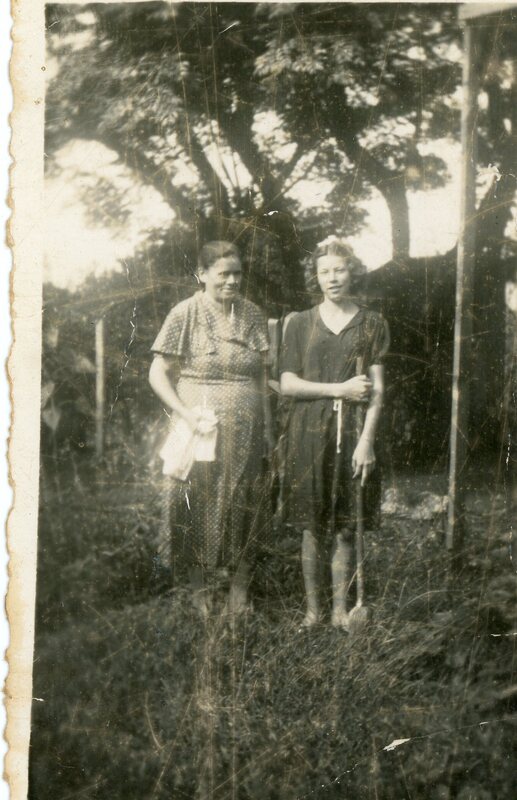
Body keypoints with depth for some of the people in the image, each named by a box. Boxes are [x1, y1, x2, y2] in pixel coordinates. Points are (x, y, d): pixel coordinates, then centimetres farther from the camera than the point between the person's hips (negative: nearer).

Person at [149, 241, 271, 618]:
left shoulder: (253, 315, 5)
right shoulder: (186, 314, -6)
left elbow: (261, 374, 11)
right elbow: (158, 373, -6)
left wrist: (266, 425, 6)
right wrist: (185, 412, -18)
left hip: (245, 431, 3)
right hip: (201, 428, -3)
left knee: (243, 507, 8)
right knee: (199, 505, 4)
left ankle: (240, 592, 20)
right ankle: (199, 589, 19)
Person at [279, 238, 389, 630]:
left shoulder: (372, 323, 6)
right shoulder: (300, 323, 7)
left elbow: (377, 388, 0)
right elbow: (287, 384, 1)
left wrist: (367, 440, -9)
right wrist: (340, 390, -9)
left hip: (351, 433, 0)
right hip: (309, 432, 0)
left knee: (345, 525, 2)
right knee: (312, 526, 3)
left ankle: (340, 609, 12)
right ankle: (313, 608, 12)